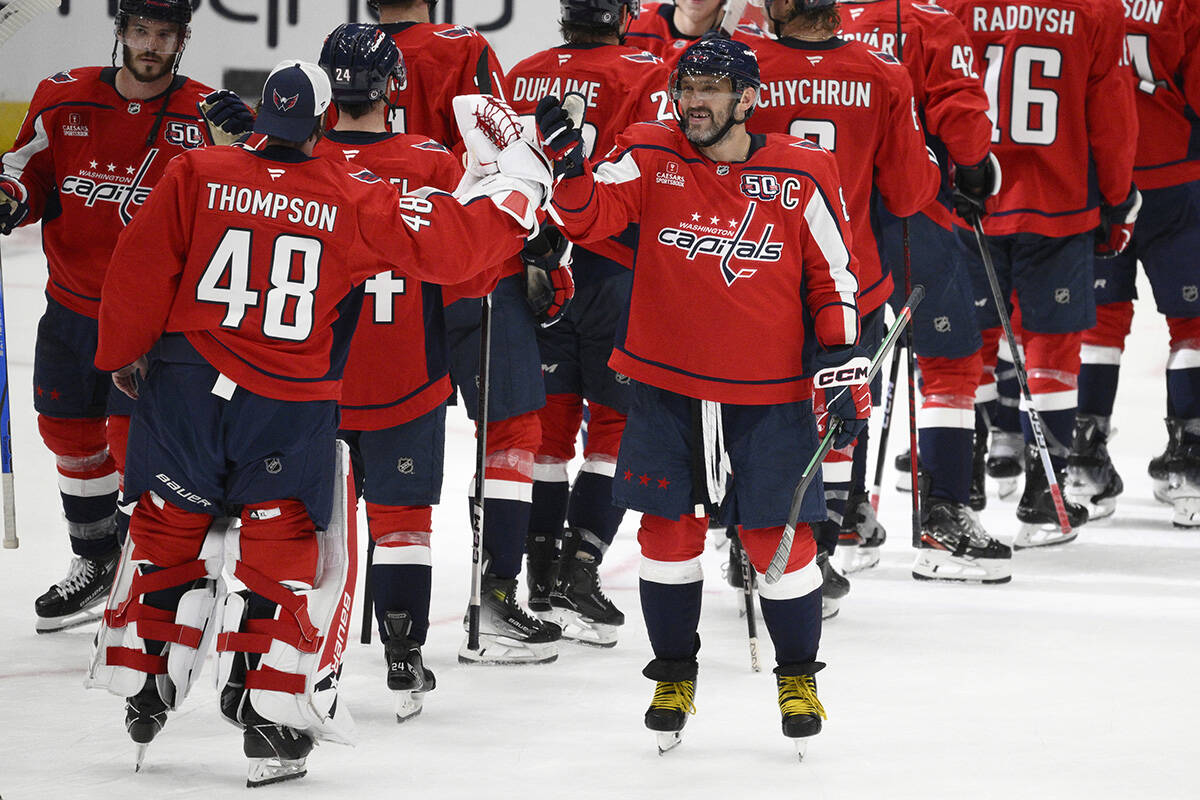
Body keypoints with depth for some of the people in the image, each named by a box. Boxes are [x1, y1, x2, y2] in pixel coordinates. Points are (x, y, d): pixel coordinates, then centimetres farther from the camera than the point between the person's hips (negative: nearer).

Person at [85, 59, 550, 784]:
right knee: (282, 552, 9)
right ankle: (268, 710, 7)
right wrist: (518, 165, 3)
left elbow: (139, 272, -2)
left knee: (167, 533, 17)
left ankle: (145, 692, 26)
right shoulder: (357, 201, -11)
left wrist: (125, 354, 14)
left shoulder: (197, 175, -6)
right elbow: (454, 243, -12)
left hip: (185, 390, 2)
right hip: (292, 409, -2)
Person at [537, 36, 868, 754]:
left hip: (770, 396, -1)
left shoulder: (802, 175, -4)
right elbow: (589, 215, -13)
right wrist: (568, 164, -32)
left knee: (779, 538, 1)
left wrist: (842, 370, -3)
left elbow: (833, 278, 2)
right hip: (668, 387, 1)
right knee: (669, 531, 5)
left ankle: (798, 676, 21)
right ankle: (675, 675, 23)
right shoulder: (650, 160, -1)